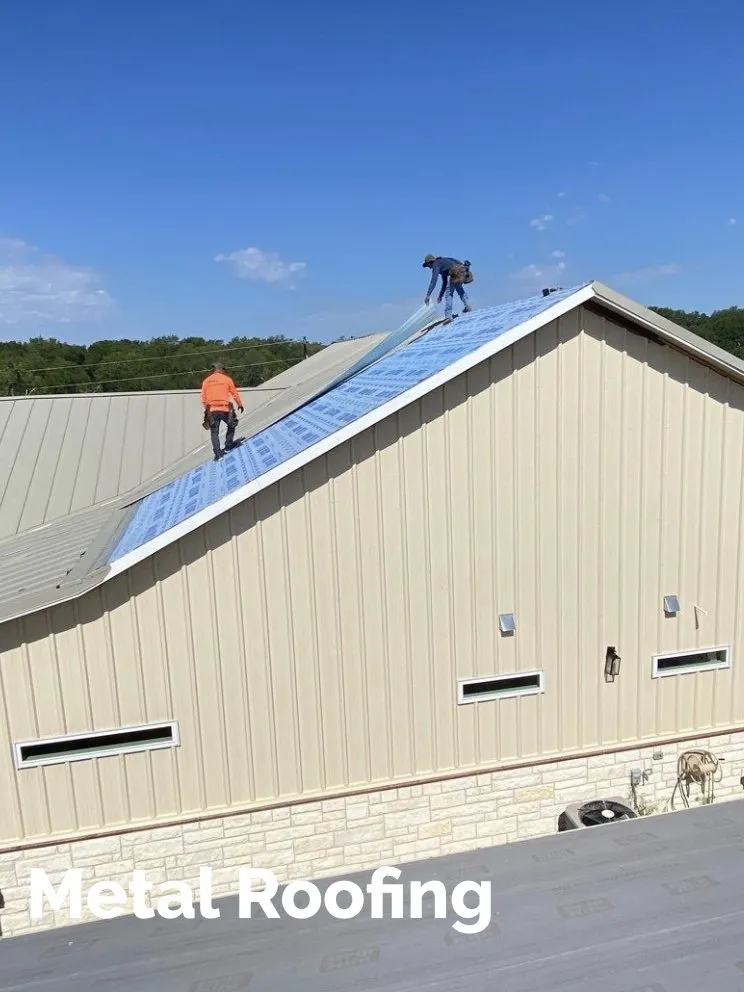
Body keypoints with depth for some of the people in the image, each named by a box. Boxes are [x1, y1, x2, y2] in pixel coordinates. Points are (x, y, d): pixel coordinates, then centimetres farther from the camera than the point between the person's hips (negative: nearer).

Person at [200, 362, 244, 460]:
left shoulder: (206, 381, 10)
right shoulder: (227, 379, 3)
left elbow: (203, 398, 8)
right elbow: (235, 393, 6)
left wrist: (207, 409, 18)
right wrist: (240, 404, 18)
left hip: (212, 410, 2)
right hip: (225, 409, -2)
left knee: (214, 432, 4)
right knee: (231, 426, 22)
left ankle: (217, 452, -5)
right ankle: (228, 444, 17)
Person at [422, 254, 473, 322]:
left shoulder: (436, 264, 8)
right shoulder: (442, 264, 35)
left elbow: (434, 280, -5)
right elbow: (445, 282, 41)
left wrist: (428, 295, -8)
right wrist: (440, 295, 45)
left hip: (457, 272, -8)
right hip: (464, 270, 8)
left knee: (448, 294, 4)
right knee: (459, 288, 33)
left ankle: (448, 315, -6)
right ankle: (468, 306, 21)